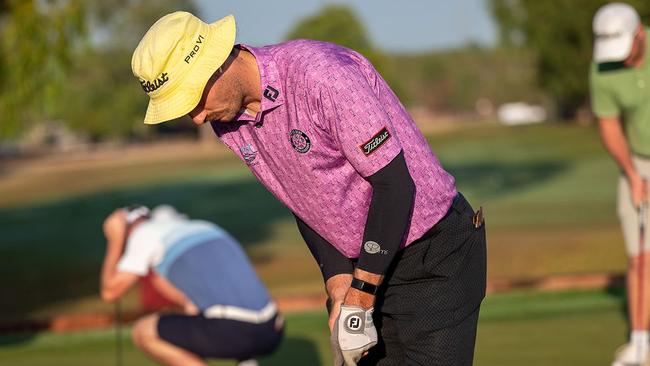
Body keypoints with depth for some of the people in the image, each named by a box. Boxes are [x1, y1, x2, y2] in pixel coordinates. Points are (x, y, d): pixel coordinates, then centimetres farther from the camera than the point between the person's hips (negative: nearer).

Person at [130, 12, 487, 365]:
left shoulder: (321, 74, -26)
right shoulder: (227, 120, -2)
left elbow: (394, 184, -23)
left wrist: (360, 300, -21)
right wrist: (337, 278, -5)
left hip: (434, 257, -7)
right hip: (358, 264, 7)